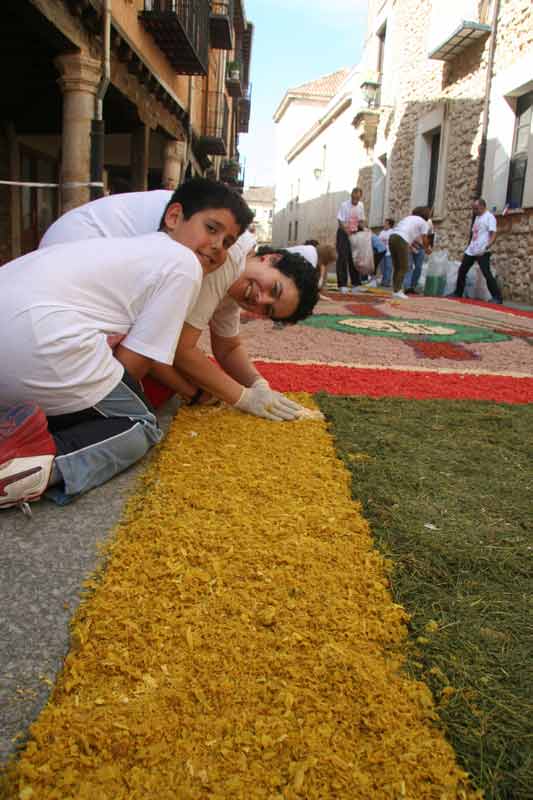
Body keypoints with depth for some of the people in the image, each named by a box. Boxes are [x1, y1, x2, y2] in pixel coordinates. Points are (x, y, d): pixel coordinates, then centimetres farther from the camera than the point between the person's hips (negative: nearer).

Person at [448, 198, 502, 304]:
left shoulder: (489, 217, -8)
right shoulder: (477, 217, 17)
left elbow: (493, 235, -16)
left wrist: (486, 247, -29)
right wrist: (467, 248, 22)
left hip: (482, 252, -9)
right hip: (471, 250, 9)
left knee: (487, 274, -12)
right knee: (462, 270, 12)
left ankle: (497, 297, -8)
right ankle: (458, 293, 26)